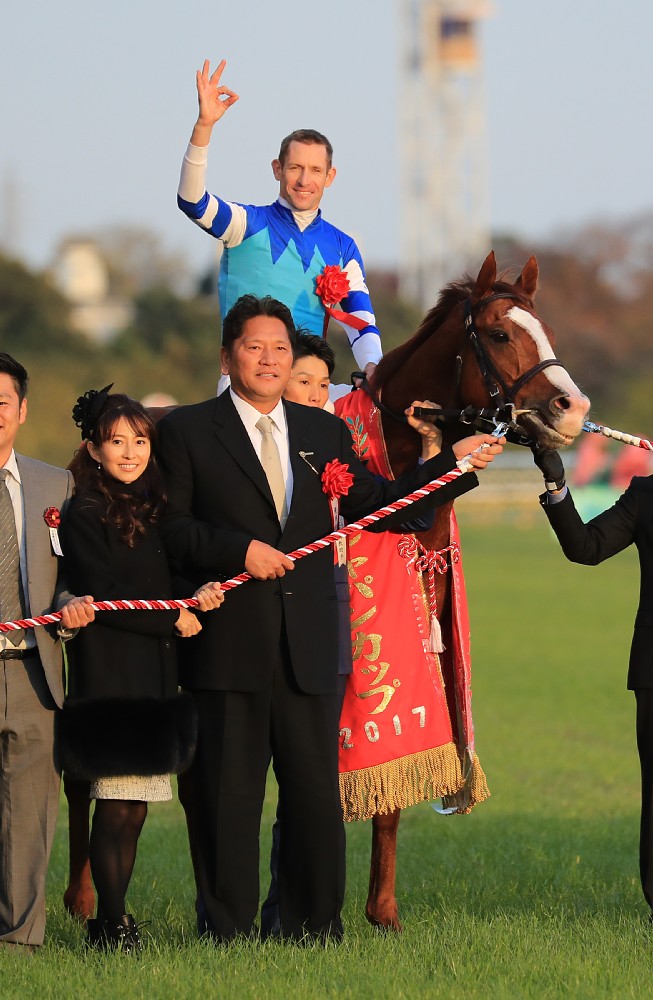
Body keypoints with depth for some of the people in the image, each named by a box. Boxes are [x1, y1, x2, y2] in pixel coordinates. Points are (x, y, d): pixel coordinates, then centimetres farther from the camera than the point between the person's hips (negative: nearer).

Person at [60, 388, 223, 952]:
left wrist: (197, 599, -2)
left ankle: (116, 921, 9)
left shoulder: (153, 510, 15)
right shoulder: (86, 514, -6)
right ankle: (111, 927, -2)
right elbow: (101, 593, -13)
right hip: (111, 671, -7)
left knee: (134, 807, 5)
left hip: (153, 673, 7)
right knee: (117, 805, -7)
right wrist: (175, 618, -7)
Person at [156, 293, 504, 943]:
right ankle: (228, 932, 7)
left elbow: (375, 505, 15)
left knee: (317, 789, 5)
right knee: (228, 792, 0)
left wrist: (454, 463, 7)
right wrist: (238, 550, -16)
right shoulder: (187, 431, 3)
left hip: (309, 645, 3)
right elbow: (169, 529, -3)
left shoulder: (325, 433, 15)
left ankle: (315, 928, 14)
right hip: (229, 641, -3)